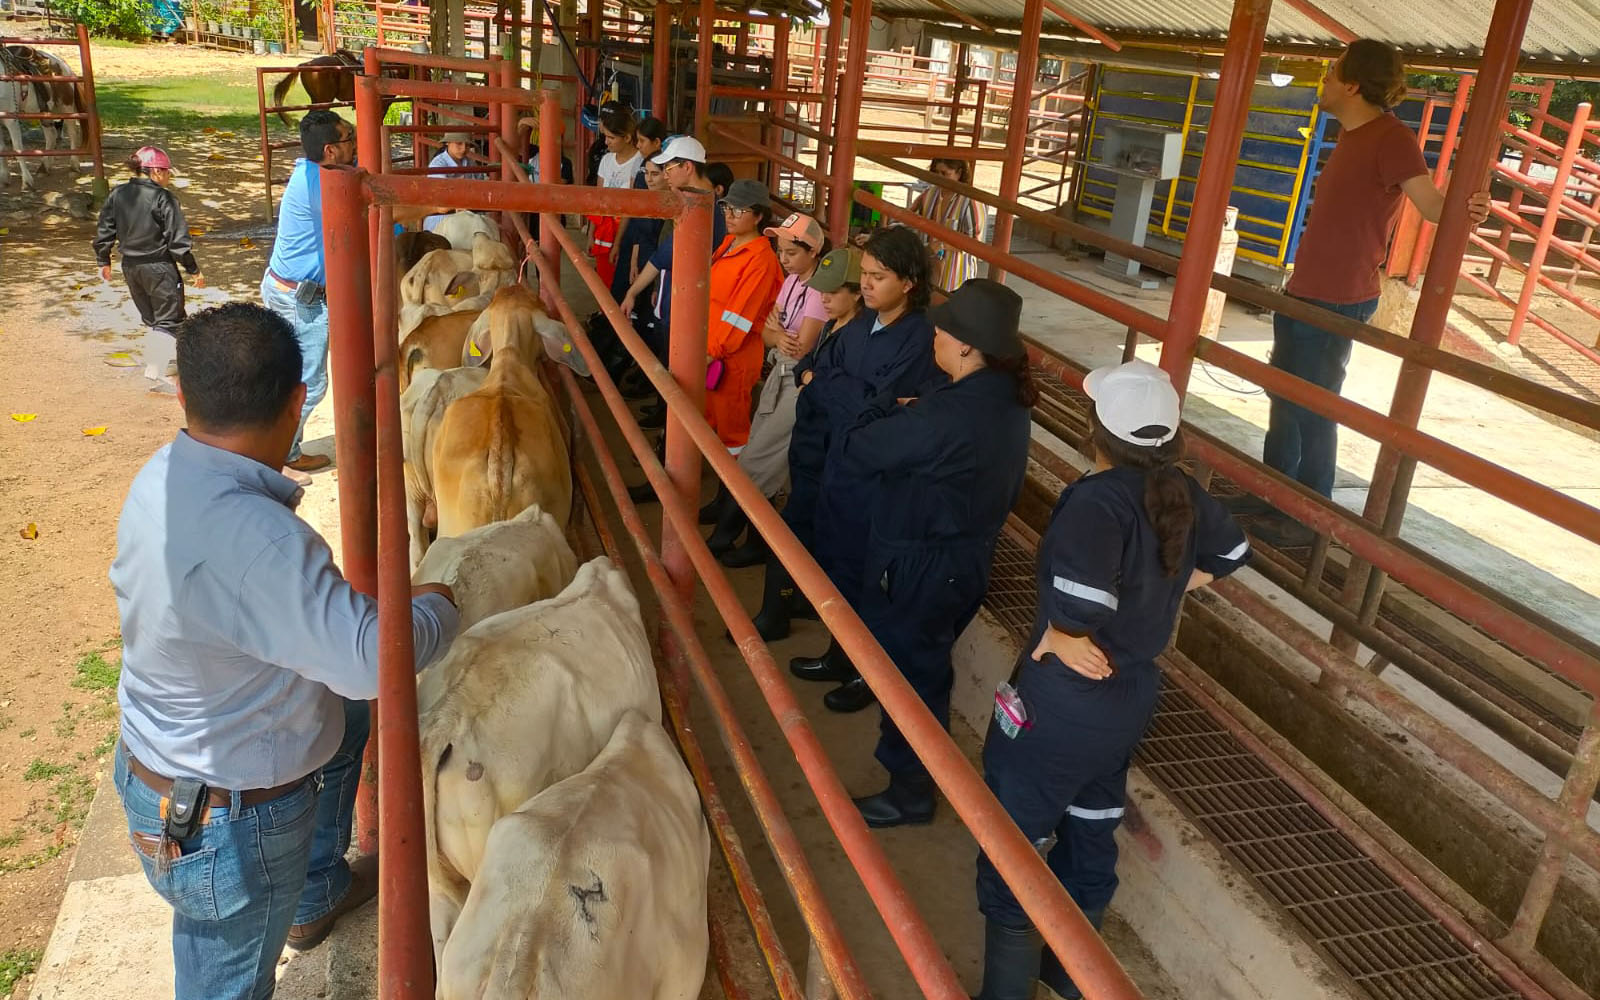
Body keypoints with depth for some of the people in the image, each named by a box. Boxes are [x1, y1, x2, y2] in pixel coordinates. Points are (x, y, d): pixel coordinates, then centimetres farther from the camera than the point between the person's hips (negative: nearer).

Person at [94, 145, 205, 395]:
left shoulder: (116, 195, 4)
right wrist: (194, 270, -7)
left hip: (130, 267, 7)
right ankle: (155, 371, -12)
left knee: (150, 318, 22)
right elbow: (178, 239, -16)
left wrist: (104, 262, 20)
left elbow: (104, 232, 8)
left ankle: (161, 356, 33)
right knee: (169, 320, -1)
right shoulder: (163, 198, -15)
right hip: (159, 267, -6)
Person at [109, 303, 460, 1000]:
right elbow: (373, 658, -37)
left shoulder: (164, 476, -7)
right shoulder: (252, 539, -37)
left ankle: (315, 896, 49)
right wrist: (438, 603, -17)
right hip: (223, 825, -9)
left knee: (346, 716, 31)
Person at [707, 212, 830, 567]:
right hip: (780, 374, 8)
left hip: (800, 383, -8)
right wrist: (778, 337, -16)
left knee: (756, 463, -2)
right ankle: (758, 539, 21)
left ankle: (724, 535, 11)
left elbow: (801, 348, -21)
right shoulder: (791, 280, 7)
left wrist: (776, 328, -4)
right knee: (763, 461, 10)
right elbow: (767, 333, 6)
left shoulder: (819, 290, -19)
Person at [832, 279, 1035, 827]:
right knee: (927, 664, 26)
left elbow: (855, 450, -23)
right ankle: (918, 764, 47)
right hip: (967, 553, 9)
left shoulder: (948, 415, -32)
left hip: (918, 566, -9)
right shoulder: (1009, 402, -2)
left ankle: (910, 791, 27)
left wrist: (892, 408, -8)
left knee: (907, 673, 9)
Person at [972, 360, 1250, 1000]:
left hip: (1062, 703, -8)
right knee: (1092, 837, 25)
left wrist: (1062, 637, -21)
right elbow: (1230, 552, 17)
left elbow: (1078, 602, -43)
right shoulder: (1182, 494, -3)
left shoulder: (1099, 497, -28)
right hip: (1133, 694, 8)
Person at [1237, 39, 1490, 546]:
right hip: (1305, 291, 10)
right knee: (1284, 396, 19)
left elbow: (1431, 203, -24)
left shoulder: (1391, 138, -17)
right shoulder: (1352, 133, 12)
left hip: (1336, 302, -10)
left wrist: (1465, 212, -46)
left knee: (1313, 410, -3)